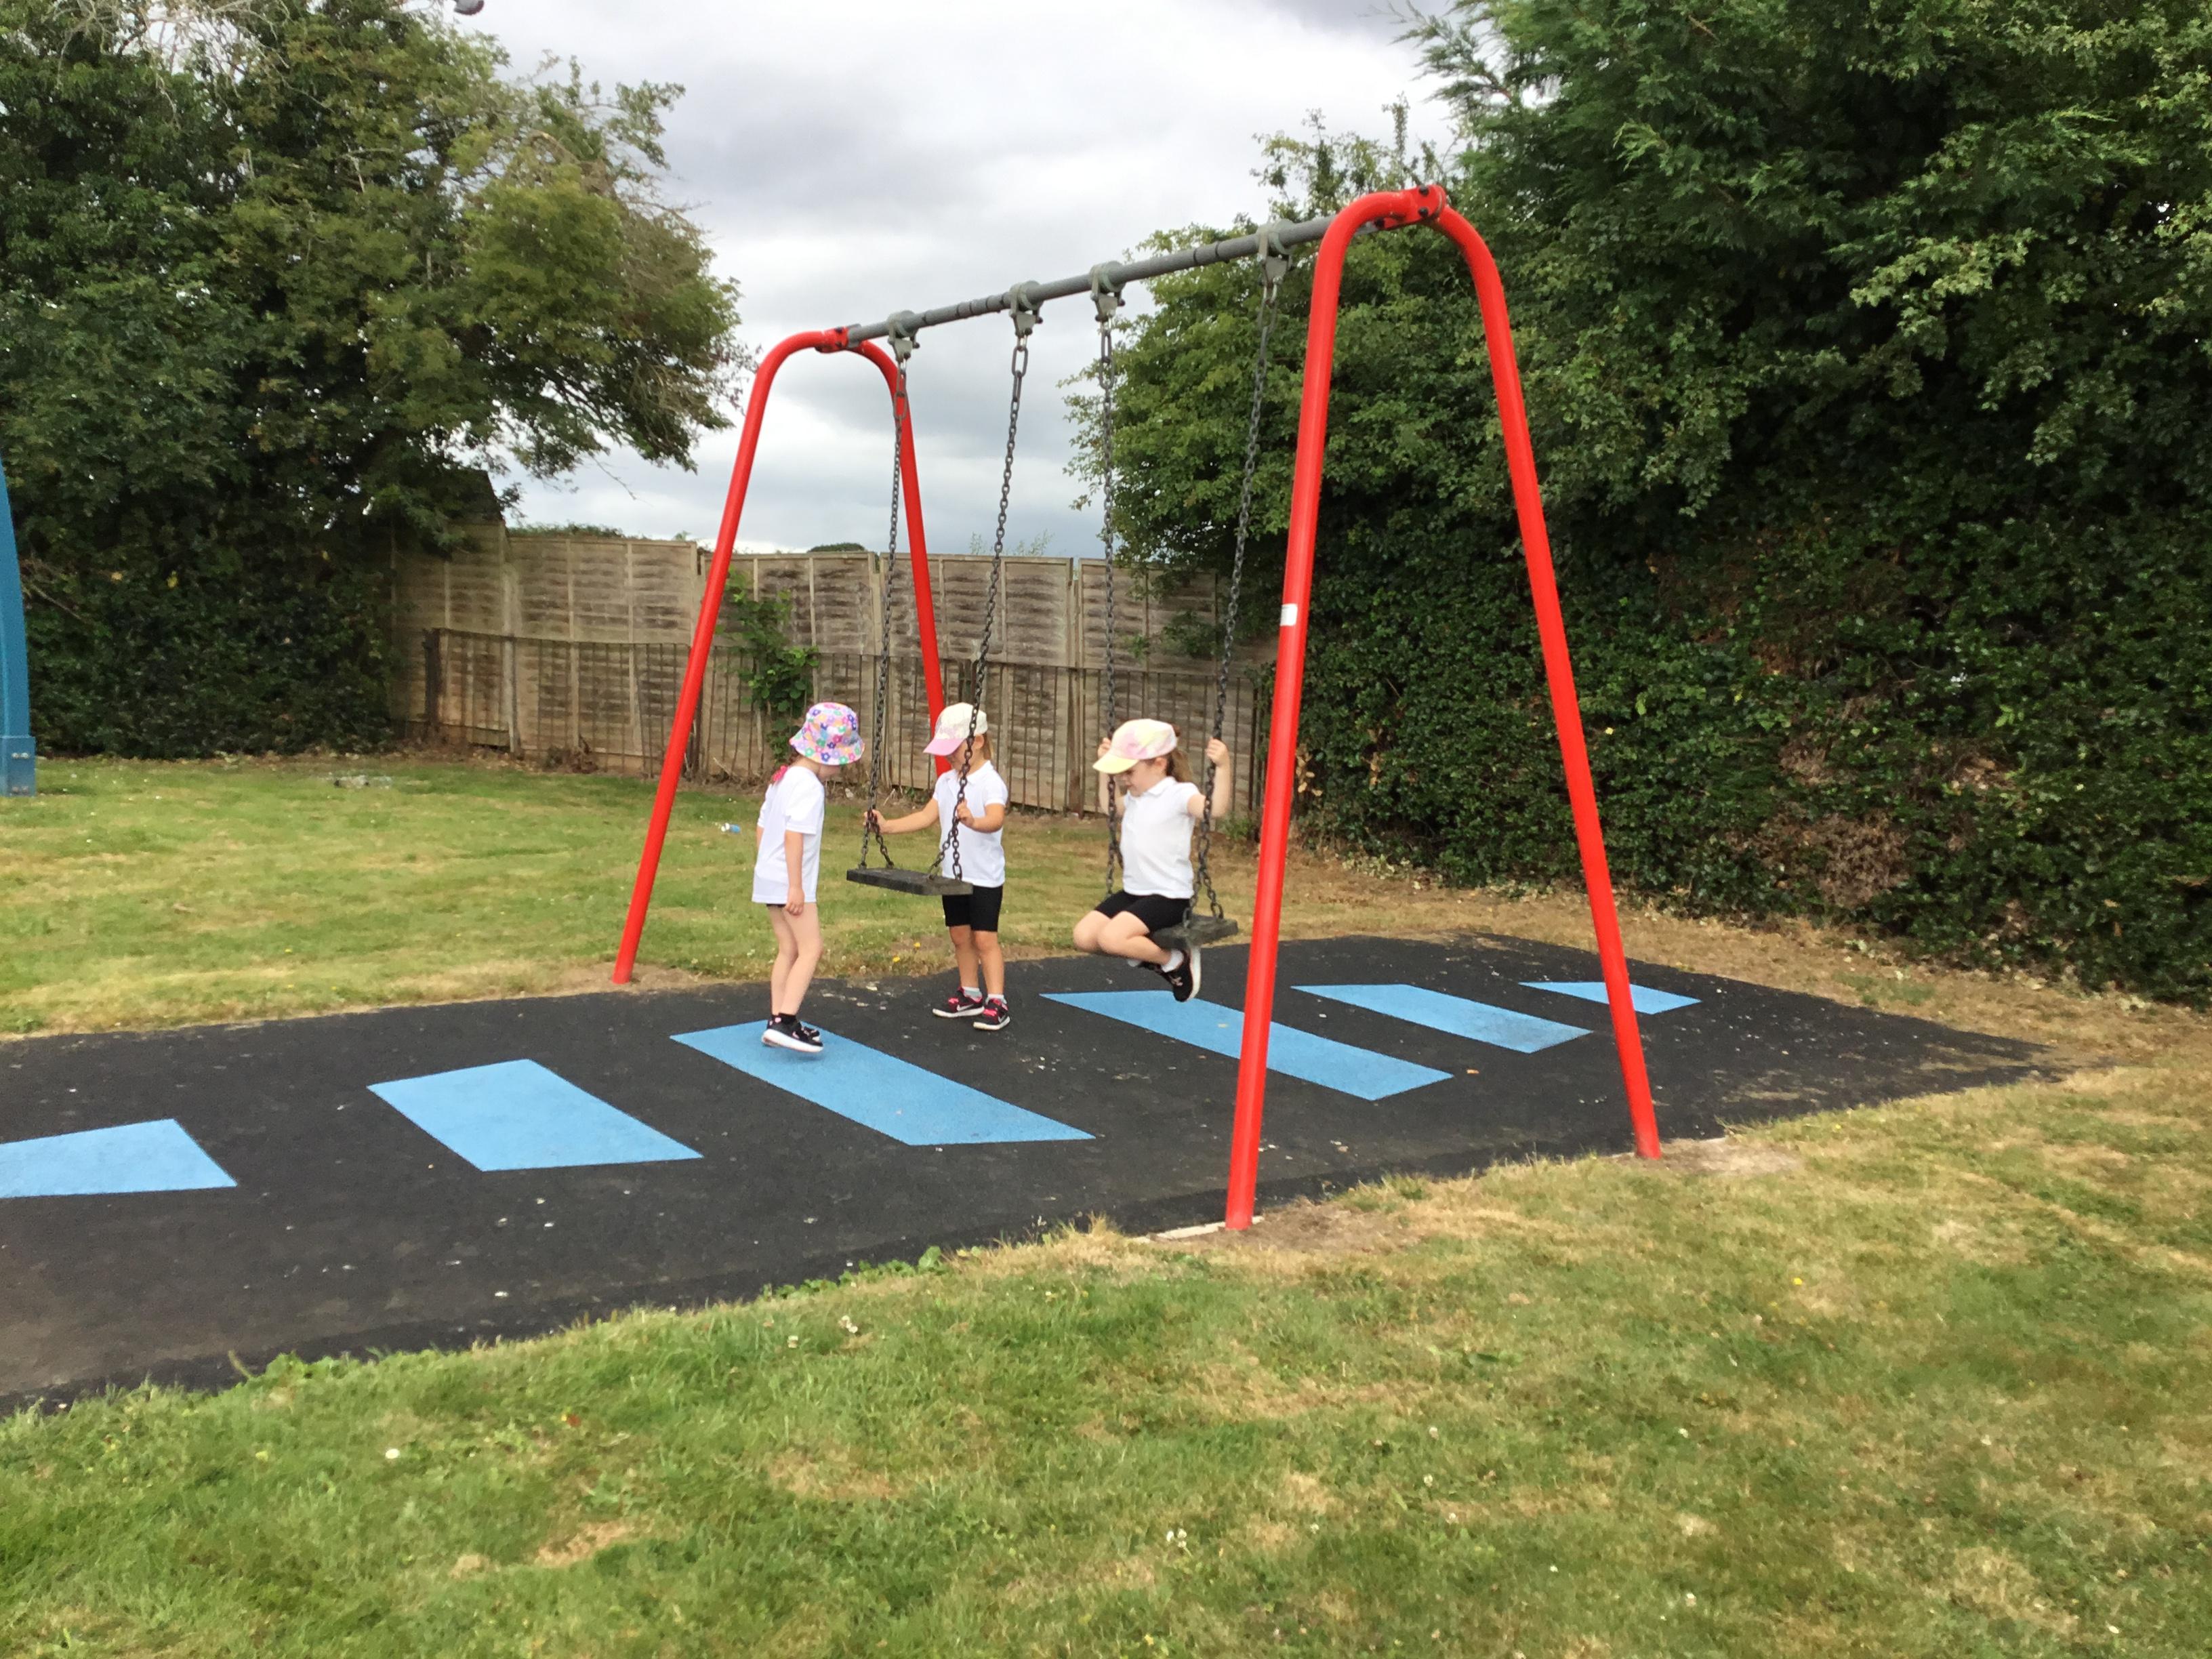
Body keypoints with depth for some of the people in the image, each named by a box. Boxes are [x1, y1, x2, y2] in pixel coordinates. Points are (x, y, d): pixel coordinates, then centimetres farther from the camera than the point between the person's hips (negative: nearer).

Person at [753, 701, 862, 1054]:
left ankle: (778, 1023, 11)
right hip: (790, 882, -10)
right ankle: (785, 1022, -17)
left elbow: (762, 830, 18)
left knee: (789, 949, 11)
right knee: (810, 948, -9)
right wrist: (796, 886, -22)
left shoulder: (781, 779, 15)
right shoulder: (808, 785, -15)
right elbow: (794, 836, -22)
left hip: (770, 878, 10)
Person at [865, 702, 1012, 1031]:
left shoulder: (990, 782, -17)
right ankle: (970, 994, 28)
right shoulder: (946, 782, 7)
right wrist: (888, 825, -6)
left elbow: (997, 819, -34)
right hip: (953, 874, 8)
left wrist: (973, 822, -55)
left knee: (984, 938, -5)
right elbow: (927, 816, 4)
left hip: (984, 877, -7)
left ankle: (996, 1002, 0)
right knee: (960, 935, 15)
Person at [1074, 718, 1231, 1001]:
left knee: (1112, 938, -28)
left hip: (1168, 896, -8)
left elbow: (1217, 810, -33)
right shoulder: (1135, 798, 12)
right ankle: (1145, 953, 14)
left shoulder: (1180, 795, -13)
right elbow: (1110, 807, 37)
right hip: (1133, 891, 8)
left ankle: (1175, 961, -4)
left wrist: (1222, 767, -42)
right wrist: (1106, 771, 29)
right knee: (1084, 936, -7)